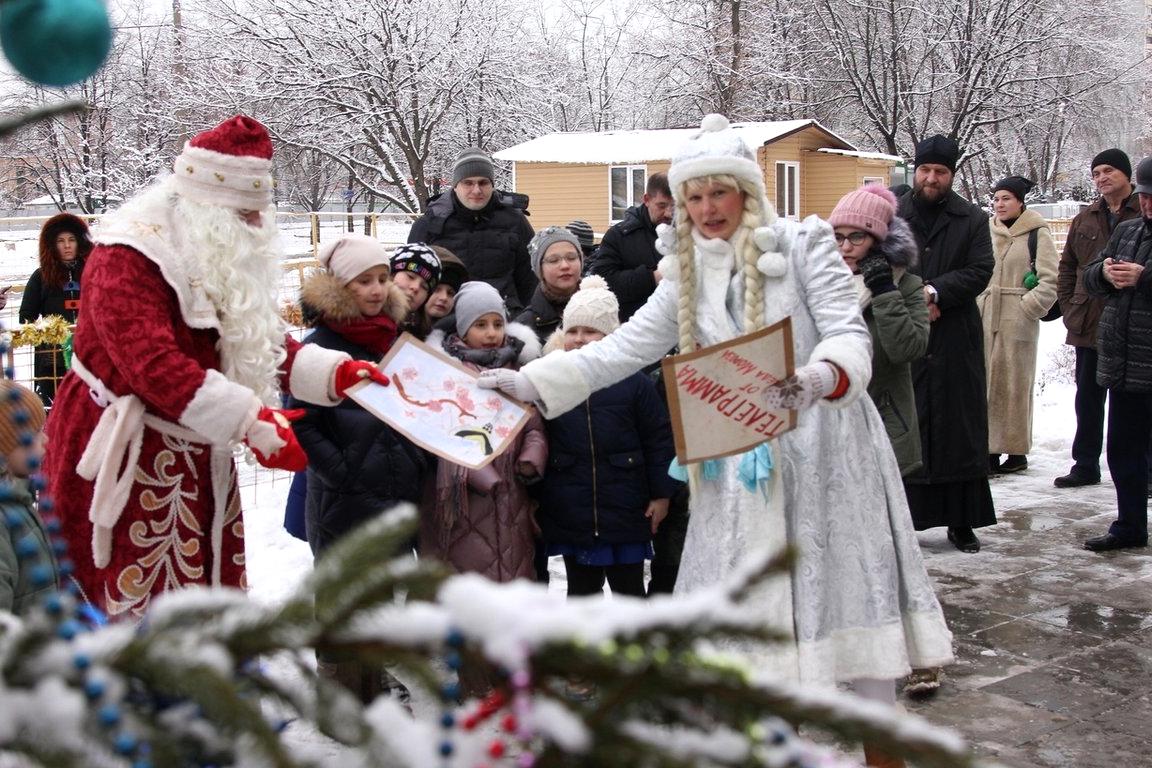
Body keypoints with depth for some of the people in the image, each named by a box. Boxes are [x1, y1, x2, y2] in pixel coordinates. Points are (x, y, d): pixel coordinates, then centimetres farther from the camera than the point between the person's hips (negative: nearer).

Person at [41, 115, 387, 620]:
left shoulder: (230, 258, 10)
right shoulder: (128, 257, -20)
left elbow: (266, 346, 11)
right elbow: (154, 364, -31)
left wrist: (336, 373, -6)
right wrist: (252, 421, -37)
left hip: (197, 458, 9)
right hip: (124, 458, -9)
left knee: (207, 584, 12)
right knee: (128, 602, -6)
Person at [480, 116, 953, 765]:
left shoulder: (803, 243, -4)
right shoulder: (687, 276, 11)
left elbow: (849, 332, -13)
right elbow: (620, 351, 11)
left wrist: (820, 378, -35)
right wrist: (527, 382, 2)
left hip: (822, 448, -4)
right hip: (743, 461, 5)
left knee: (848, 585, -1)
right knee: (754, 600, 5)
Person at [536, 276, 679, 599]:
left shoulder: (635, 383, -4)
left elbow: (659, 440, -1)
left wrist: (661, 494, -2)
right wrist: (535, 499, 7)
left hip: (626, 511, -2)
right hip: (570, 515, 2)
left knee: (629, 589, 10)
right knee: (581, 589, 13)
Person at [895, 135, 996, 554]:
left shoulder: (972, 220, 7)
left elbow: (980, 271, -4)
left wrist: (934, 291, -16)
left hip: (956, 341, 1)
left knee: (960, 431, 3)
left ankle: (961, 521, 11)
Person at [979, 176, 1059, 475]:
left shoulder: (1036, 233, -3)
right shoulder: (987, 231, 12)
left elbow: (1051, 281, -6)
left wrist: (1027, 308, -11)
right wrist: (976, 307, 9)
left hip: (1018, 322, -5)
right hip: (985, 319, 5)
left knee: (1014, 385, -1)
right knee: (986, 384, 3)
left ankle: (1017, 452, 8)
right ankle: (989, 450, 9)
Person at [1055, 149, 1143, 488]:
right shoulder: (1085, 220, 13)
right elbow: (1067, 267, 16)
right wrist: (1069, 308, 7)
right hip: (1088, 326, 5)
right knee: (1088, 399, 12)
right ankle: (1085, 465, 22)